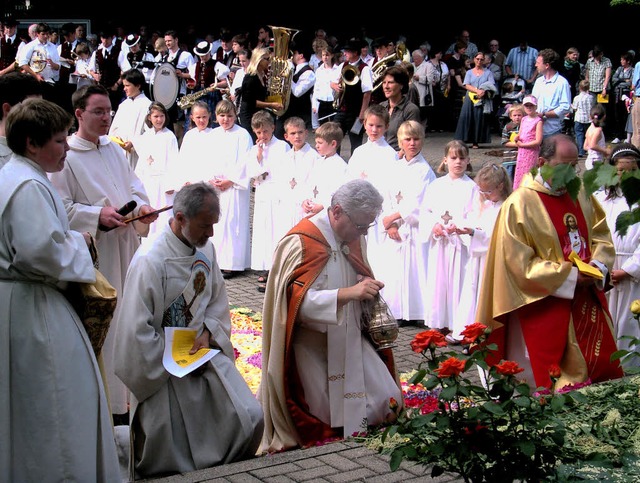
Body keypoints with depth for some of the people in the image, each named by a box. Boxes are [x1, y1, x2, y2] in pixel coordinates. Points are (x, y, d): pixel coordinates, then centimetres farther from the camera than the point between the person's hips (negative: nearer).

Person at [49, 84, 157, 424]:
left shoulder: (115, 151, 13)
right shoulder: (65, 157, -9)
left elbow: (134, 189, 13)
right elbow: (62, 209, -12)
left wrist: (141, 207, -9)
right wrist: (98, 215, -24)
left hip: (124, 249, 7)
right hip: (91, 253, -7)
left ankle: (126, 392, 25)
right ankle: (104, 400, 6)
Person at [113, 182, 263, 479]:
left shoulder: (206, 250, 2)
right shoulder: (149, 262, -21)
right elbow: (137, 331, -21)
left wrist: (208, 332, -6)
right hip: (165, 366, -6)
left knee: (250, 418, -6)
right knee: (174, 459, -6)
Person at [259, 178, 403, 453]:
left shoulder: (355, 239, 4)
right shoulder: (301, 242, -20)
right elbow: (299, 299, -27)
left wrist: (368, 289, -7)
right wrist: (350, 293, -36)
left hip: (351, 340, 7)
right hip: (312, 346, -7)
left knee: (388, 405, 2)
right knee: (326, 419, -2)